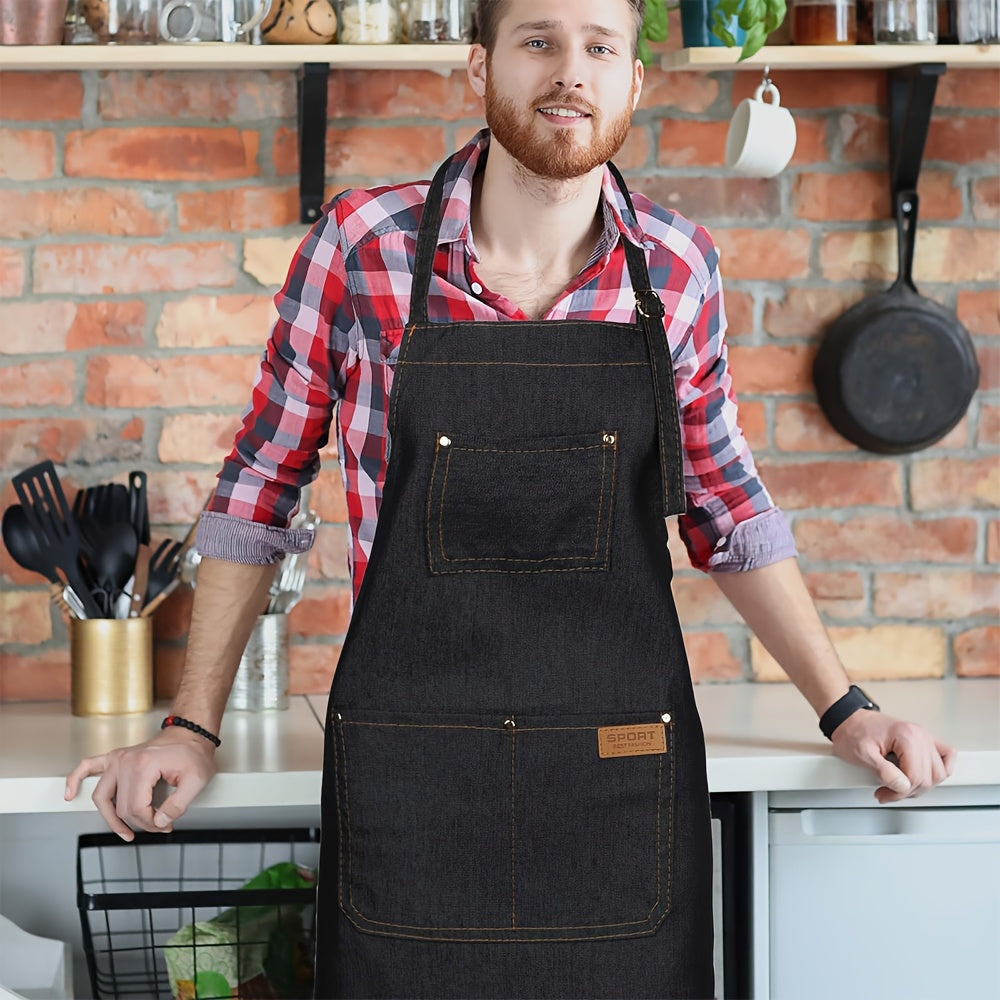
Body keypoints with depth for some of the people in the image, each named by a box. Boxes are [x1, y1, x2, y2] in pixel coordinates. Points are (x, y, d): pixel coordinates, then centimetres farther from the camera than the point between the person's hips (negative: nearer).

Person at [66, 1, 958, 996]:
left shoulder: (677, 266, 1)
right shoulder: (360, 245, -5)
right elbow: (260, 485, 5)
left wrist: (844, 710, 11)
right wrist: (192, 729, 4)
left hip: (625, 791, 2)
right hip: (405, 788, -1)